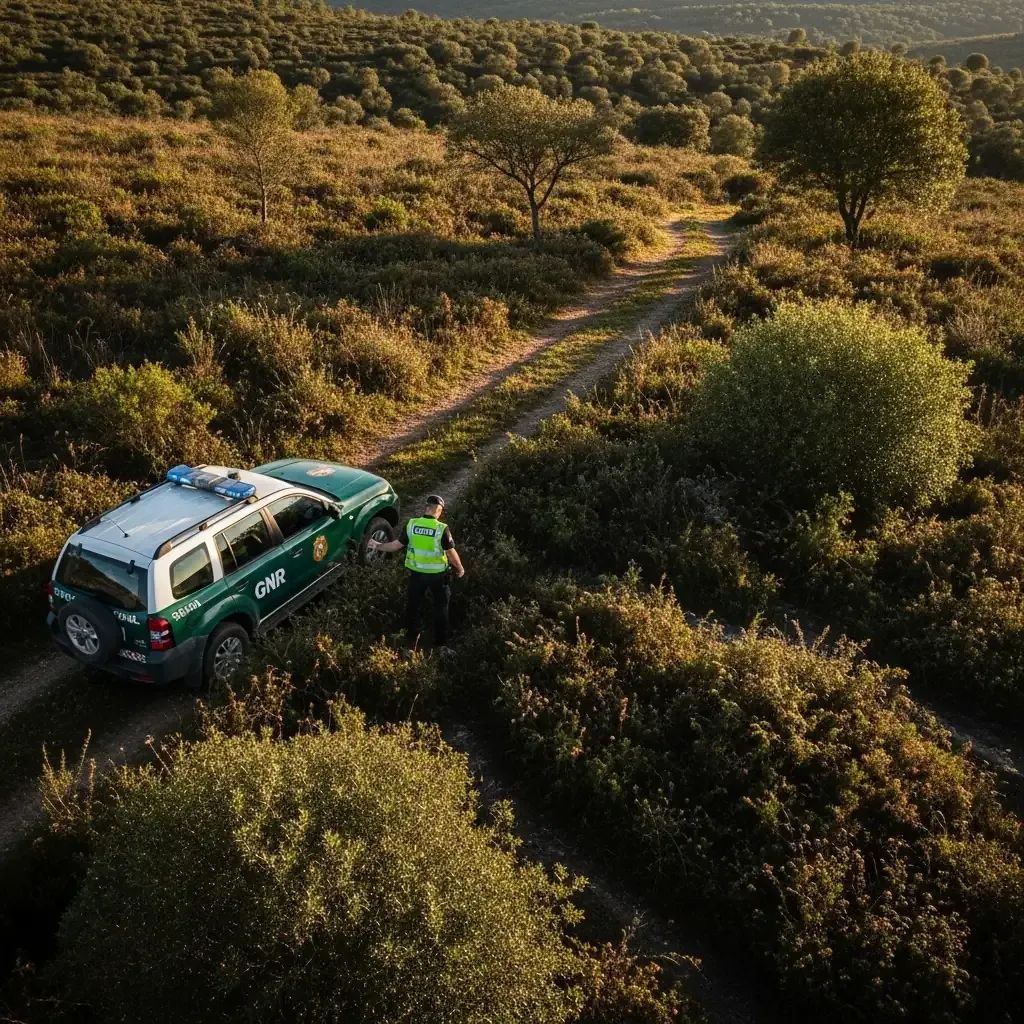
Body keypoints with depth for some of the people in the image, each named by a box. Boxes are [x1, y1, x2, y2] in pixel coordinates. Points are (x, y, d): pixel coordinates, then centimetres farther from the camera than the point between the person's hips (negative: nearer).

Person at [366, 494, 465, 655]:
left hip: (416, 573, 3)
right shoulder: (442, 529, -19)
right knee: (440, 609, 14)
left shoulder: (411, 525, -11)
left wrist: (377, 546, 14)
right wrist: (460, 568, 5)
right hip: (438, 575, -2)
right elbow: (451, 553, -13)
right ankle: (441, 645, 20)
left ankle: (410, 643, 31)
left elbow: (396, 545, -3)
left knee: (413, 608, 19)